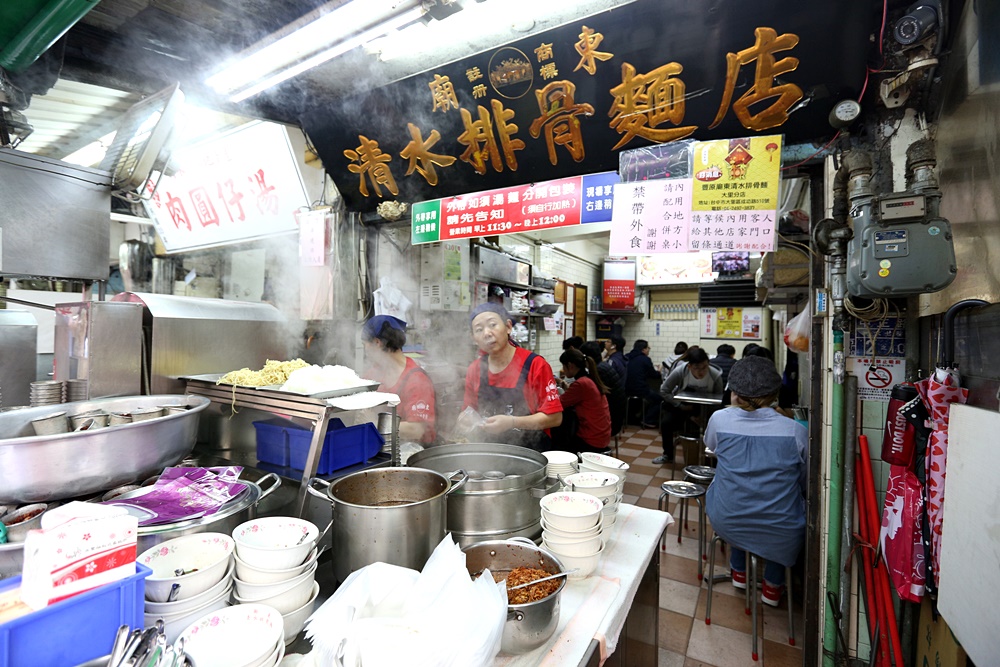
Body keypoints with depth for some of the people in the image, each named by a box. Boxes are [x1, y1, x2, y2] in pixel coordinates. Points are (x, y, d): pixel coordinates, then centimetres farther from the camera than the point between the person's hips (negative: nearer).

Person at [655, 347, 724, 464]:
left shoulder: (716, 375, -25)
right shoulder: (680, 371, -26)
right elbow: (664, 391, -15)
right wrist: (681, 406, -21)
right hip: (682, 407, 0)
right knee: (666, 423, -18)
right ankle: (668, 455, 8)